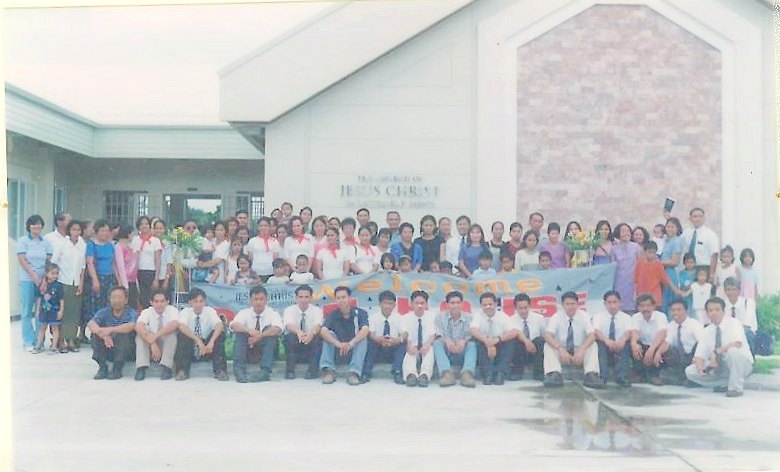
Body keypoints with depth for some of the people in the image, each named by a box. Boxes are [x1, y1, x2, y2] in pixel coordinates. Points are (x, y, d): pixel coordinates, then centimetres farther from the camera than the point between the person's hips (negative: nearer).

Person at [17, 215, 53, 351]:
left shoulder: (45, 242, 10)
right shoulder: (23, 241, 2)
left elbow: (49, 261, 6)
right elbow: (22, 260, -5)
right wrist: (34, 276, -13)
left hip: (43, 279, 3)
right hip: (27, 279, -2)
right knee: (27, 311, 0)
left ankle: (39, 341, 10)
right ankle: (28, 342, 5)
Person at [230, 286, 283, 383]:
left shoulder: (272, 313, -5)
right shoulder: (244, 313, -1)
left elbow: (278, 329, -27)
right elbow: (233, 325, -22)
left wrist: (260, 336, -40)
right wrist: (249, 331, -40)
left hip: (266, 351, -1)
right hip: (248, 352, 1)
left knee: (271, 331, -27)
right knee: (240, 332, -22)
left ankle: (265, 371, -37)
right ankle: (238, 369, -33)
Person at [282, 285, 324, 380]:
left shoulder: (316, 310, -7)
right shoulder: (289, 310, -8)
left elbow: (318, 325, -29)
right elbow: (289, 325, -30)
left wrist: (312, 333, -55)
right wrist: (298, 332, -55)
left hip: (311, 344, 0)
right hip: (294, 345, 0)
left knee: (317, 337, -32)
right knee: (290, 336, -32)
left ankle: (313, 370, -23)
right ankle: (290, 370, -21)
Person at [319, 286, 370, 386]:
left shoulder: (360, 313, -6)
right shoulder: (332, 315, -2)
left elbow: (365, 330, -25)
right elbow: (323, 331, -20)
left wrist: (350, 344, -43)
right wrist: (338, 344, -40)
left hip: (355, 350, -1)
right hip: (338, 351, 1)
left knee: (362, 338, -28)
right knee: (329, 335, -20)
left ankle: (354, 373, -39)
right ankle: (328, 370, -29)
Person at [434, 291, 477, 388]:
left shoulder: (468, 317, 5)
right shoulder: (440, 317, 6)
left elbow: (471, 336, -8)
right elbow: (438, 336, -7)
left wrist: (464, 341, -32)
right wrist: (446, 340, -31)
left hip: (462, 355, 0)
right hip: (446, 354, 0)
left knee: (472, 344, -27)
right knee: (437, 343, -27)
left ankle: (467, 373, -49)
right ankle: (447, 373, -46)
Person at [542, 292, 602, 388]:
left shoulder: (583, 316, -7)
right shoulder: (556, 317, -8)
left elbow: (592, 336, -21)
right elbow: (547, 335, -23)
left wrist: (581, 349, -39)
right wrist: (561, 349, -40)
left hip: (579, 354, 0)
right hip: (561, 353, 0)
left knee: (593, 345, -27)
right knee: (548, 345, -27)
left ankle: (591, 375, -41)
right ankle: (554, 374, -44)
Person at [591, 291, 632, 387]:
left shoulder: (626, 317, 5)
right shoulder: (598, 316, 2)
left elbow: (629, 332, -15)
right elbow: (596, 332, -17)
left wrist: (623, 340, -40)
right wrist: (606, 340, -39)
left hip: (621, 347, 0)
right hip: (604, 348, 0)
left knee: (626, 344, -31)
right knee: (600, 343, -32)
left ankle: (622, 377, -34)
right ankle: (602, 377, -38)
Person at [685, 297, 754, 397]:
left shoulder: (733, 323, -13)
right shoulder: (707, 331, 2)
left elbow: (737, 343, -33)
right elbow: (698, 355, -2)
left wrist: (717, 352, -36)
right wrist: (700, 368, -23)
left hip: (742, 364, -5)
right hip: (719, 367, 5)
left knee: (733, 351, -38)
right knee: (690, 371, -11)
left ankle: (736, 388, -20)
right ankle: (724, 384, 1)